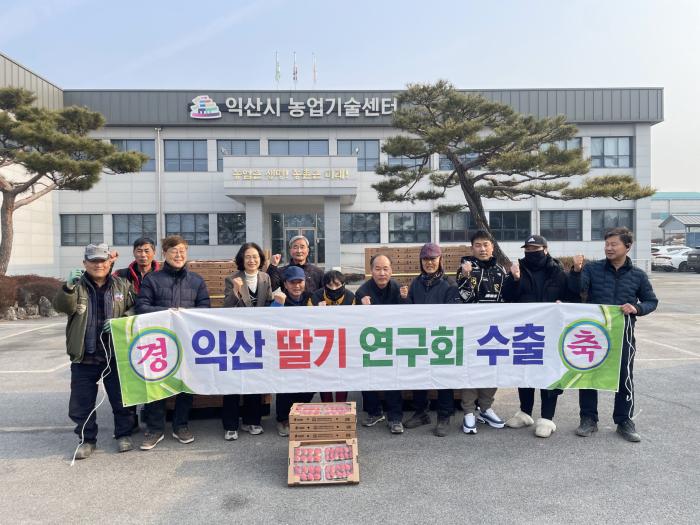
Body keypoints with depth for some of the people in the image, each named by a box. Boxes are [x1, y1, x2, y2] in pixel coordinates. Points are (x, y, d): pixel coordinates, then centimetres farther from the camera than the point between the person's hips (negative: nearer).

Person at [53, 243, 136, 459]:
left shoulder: (122, 286, 6)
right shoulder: (77, 286, 3)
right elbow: (62, 306, -13)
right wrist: (69, 287, -32)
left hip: (116, 354, 0)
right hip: (84, 356, 0)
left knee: (121, 399, 9)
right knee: (81, 402, 8)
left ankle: (124, 435, 27)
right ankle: (87, 440, 25)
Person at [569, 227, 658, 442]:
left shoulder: (638, 275, 4)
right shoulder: (593, 268, 0)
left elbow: (652, 301, 11)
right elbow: (578, 288, -14)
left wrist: (637, 308, -10)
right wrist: (576, 270, -33)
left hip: (623, 333, 1)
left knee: (624, 377, 6)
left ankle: (624, 421, 23)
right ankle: (588, 419, 19)